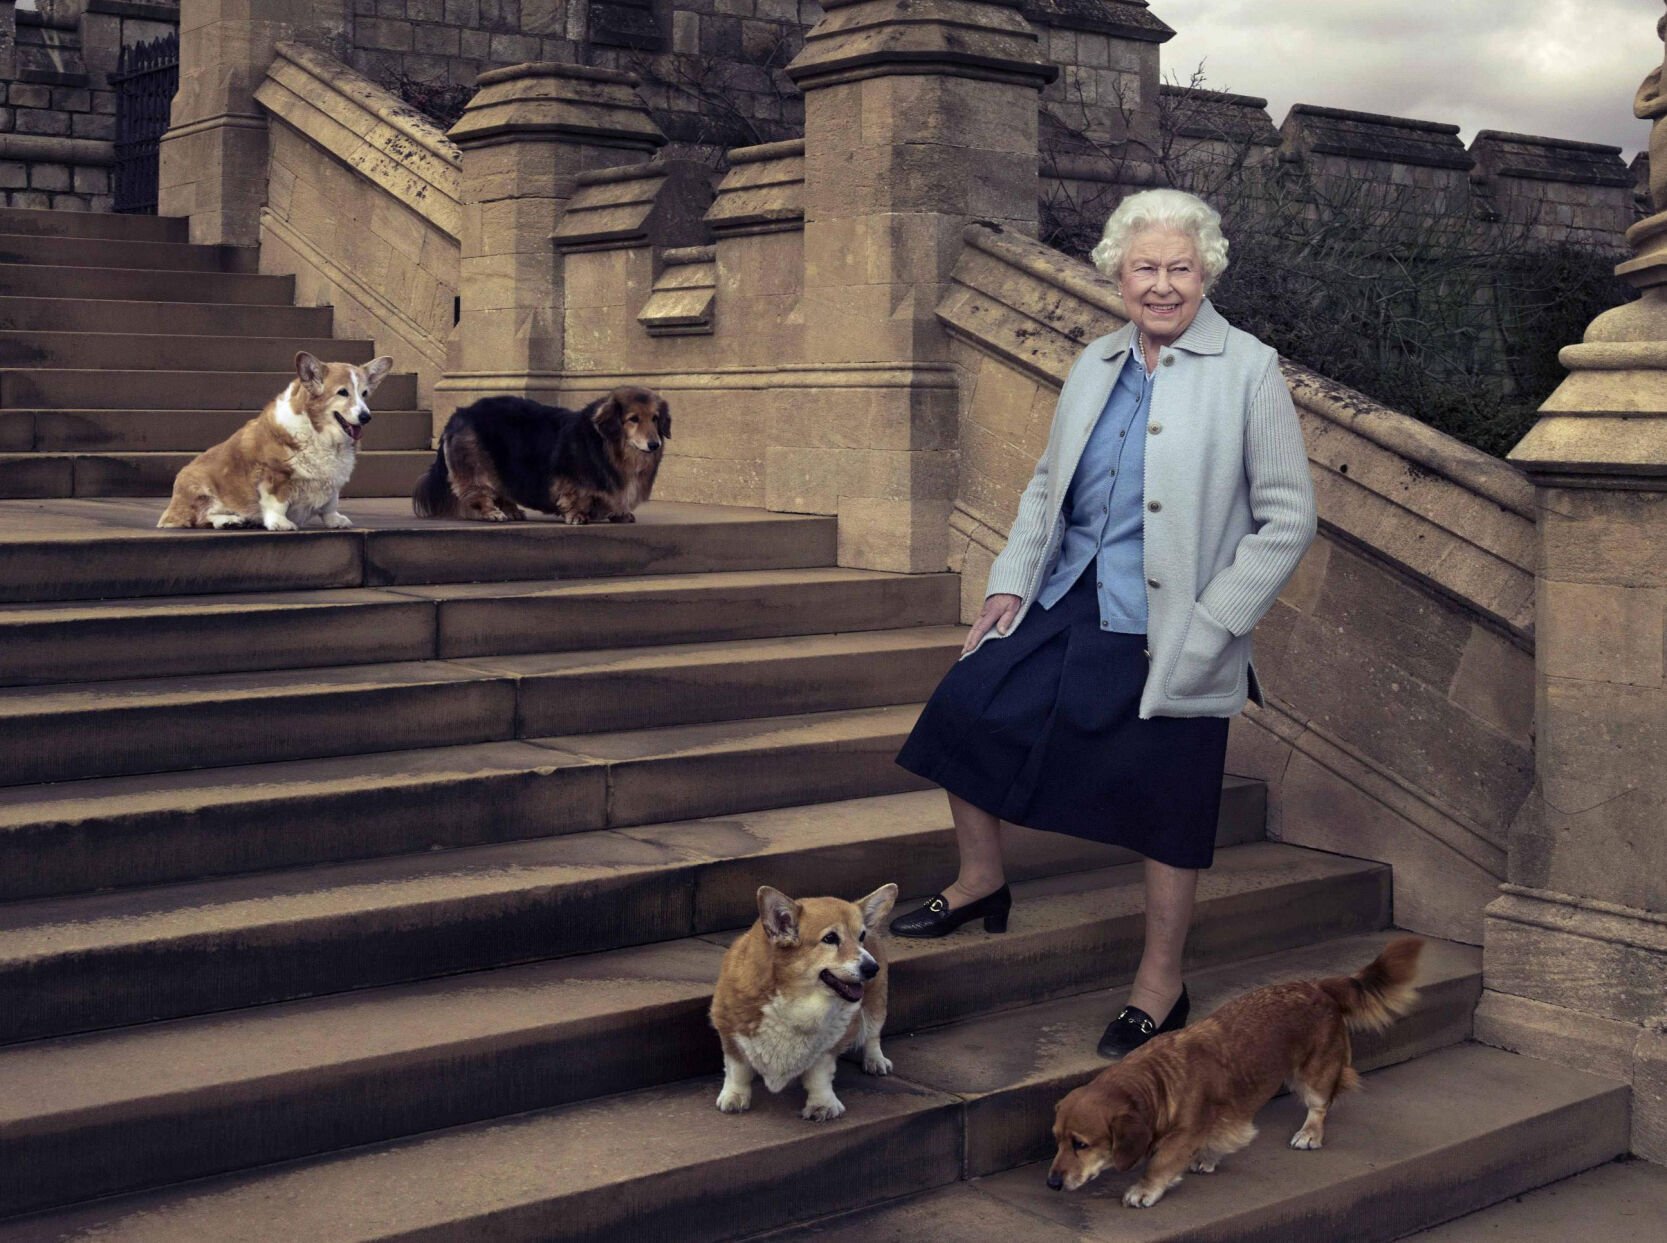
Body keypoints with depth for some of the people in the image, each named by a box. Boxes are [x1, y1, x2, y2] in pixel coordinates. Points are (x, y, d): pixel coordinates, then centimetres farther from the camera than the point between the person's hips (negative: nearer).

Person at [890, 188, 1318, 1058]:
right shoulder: (1097, 365, 8)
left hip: (1169, 634, -6)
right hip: (1067, 602, 6)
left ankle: (1160, 987, 21)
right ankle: (981, 881, 28)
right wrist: (1012, 580, 7)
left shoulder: (1248, 372, -9)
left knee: (1166, 808, 3)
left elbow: (1288, 519, -10)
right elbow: (1048, 482, 18)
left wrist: (1209, 626, -15)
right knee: (966, 707, 4)